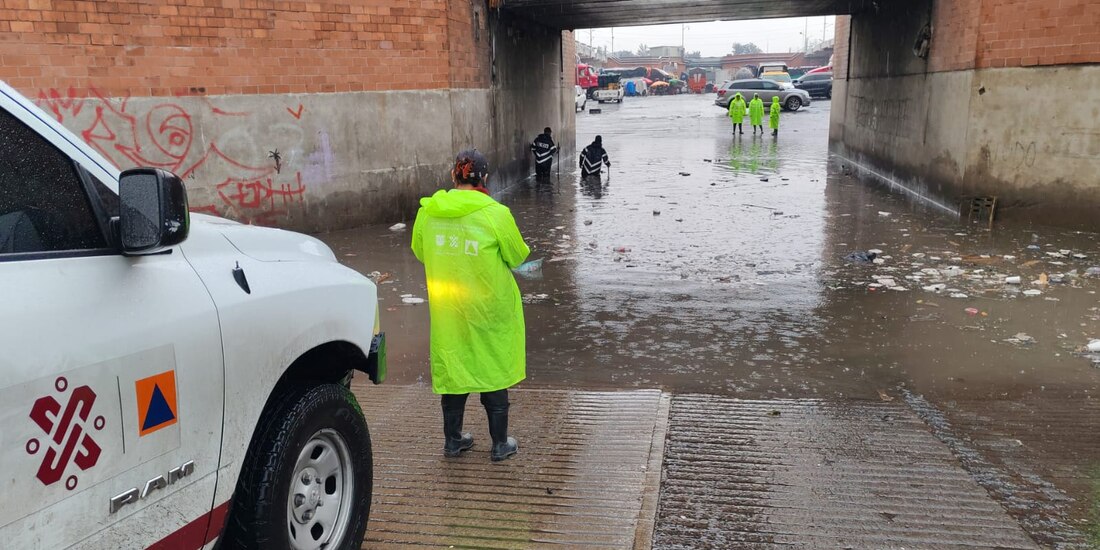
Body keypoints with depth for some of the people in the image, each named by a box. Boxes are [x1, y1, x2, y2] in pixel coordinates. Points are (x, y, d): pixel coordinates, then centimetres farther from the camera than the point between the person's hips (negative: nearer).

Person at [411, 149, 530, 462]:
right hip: (489, 307, -3)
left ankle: (453, 440, 27)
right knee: (494, 369, 11)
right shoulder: (495, 214, -15)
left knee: (451, 367, 16)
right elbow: (517, 257, -4)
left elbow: (419, 252, 11)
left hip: (446, 309, 3)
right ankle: (500, 443, 21)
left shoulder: (428, 211, -4)